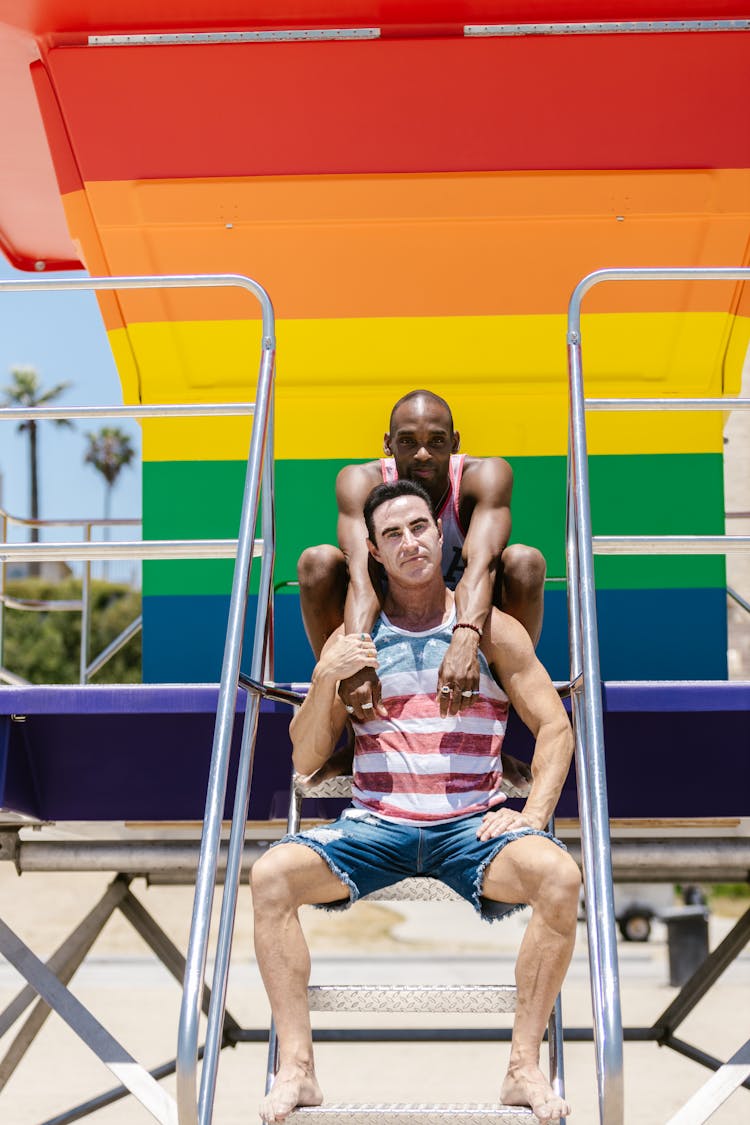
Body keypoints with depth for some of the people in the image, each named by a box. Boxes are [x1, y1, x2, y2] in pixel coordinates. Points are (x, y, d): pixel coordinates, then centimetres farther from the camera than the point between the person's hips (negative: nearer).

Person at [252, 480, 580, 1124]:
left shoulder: (492, 629, 9)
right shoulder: (353, 640, 11)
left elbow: (555, 727, 7)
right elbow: (306, 763, 9)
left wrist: (533, 815, -10)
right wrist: (325, 679, -8)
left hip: (472, 826, -1)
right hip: (377, 825, 1)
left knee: (559, 876, -32)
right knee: (271, 875, -25)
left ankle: (526, 1067, -21)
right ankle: (297, 1067, -19)